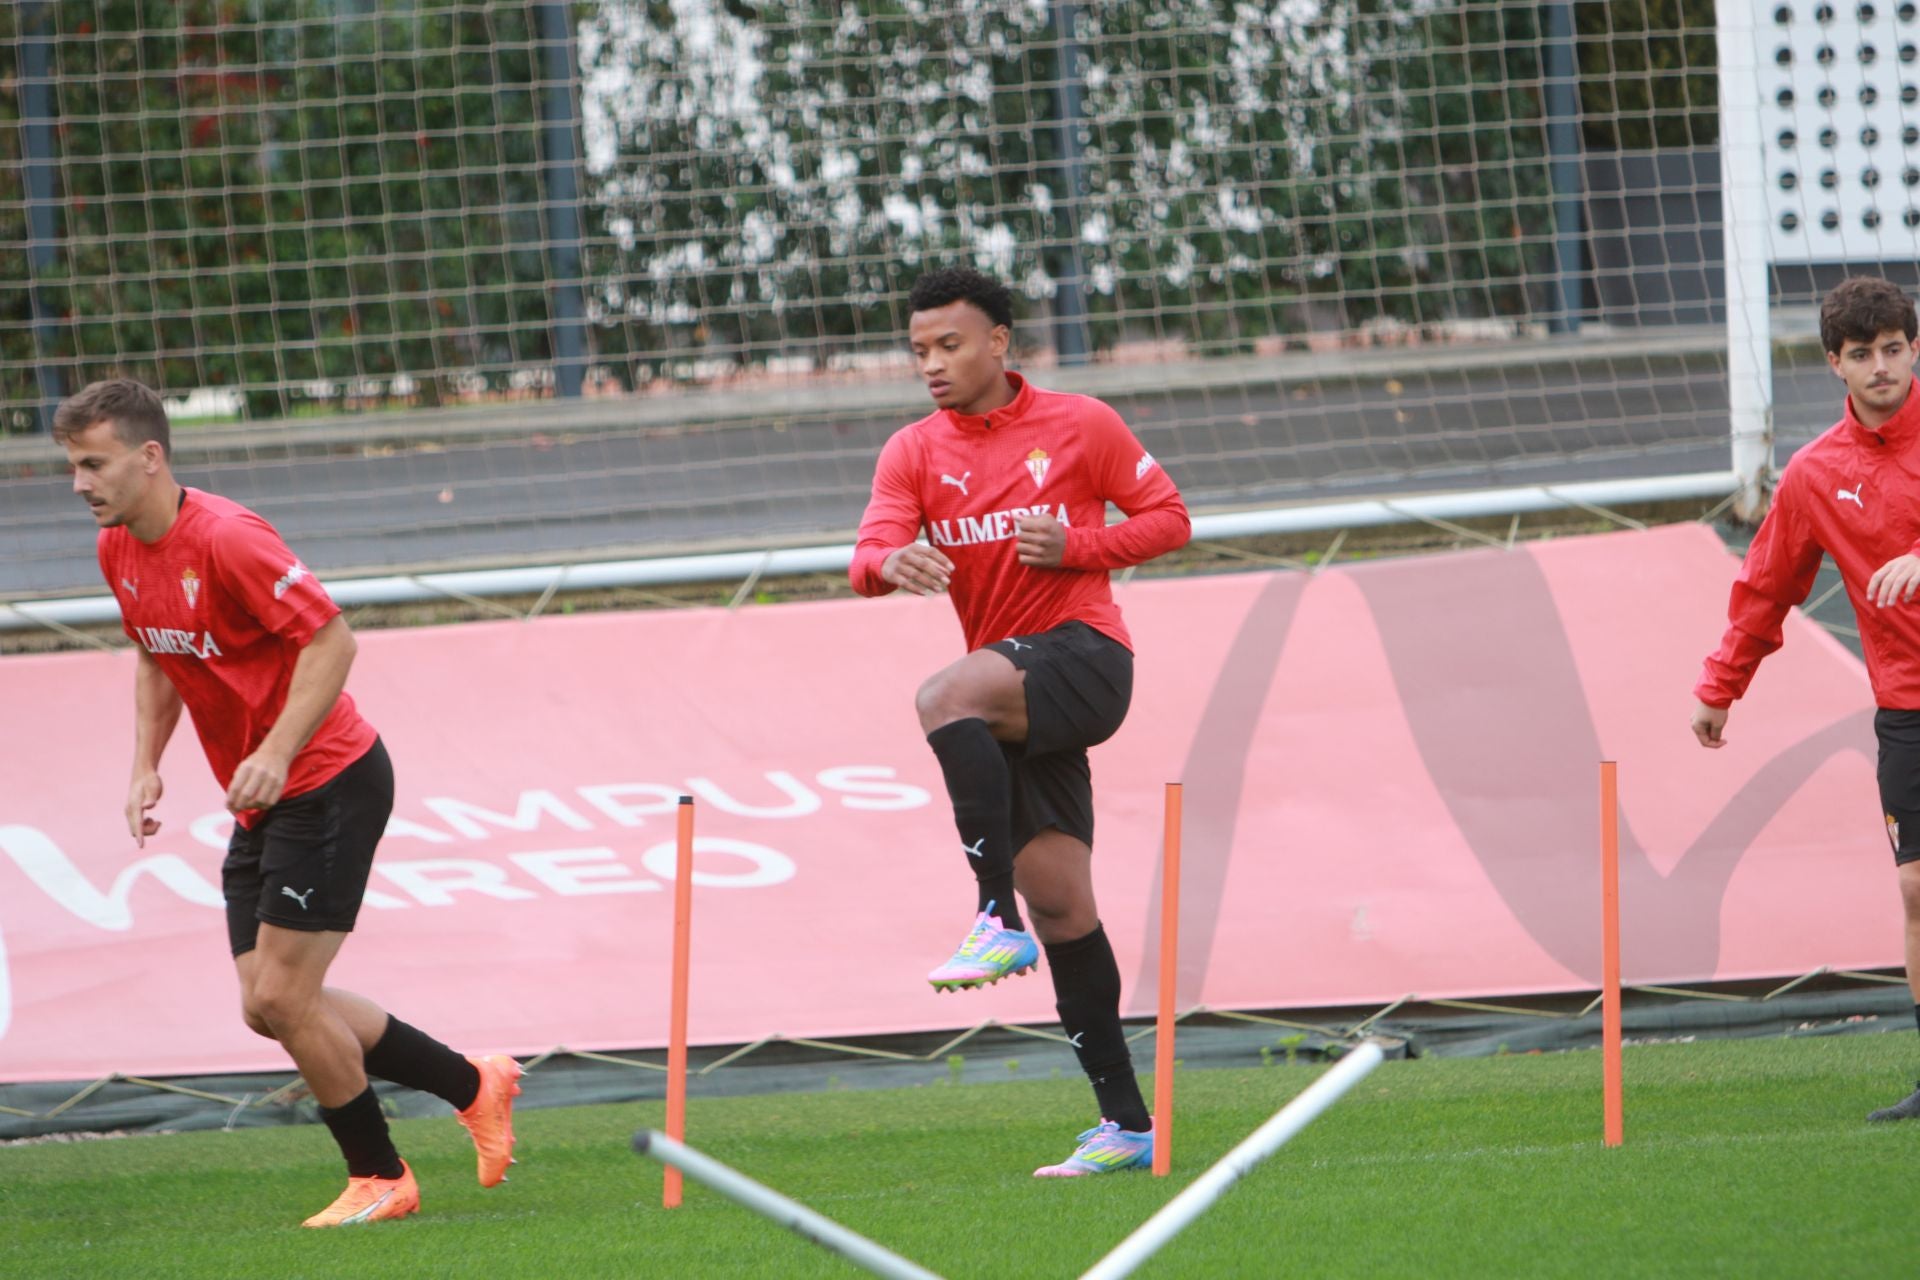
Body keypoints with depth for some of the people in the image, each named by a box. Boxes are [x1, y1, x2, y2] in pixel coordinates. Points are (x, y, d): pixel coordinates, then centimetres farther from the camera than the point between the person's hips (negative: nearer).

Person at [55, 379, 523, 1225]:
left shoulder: (227, 539, -22)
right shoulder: (119, 551, 5)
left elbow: (331, 639, -23)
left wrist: (276, 755, -30)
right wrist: (146, 765, 8)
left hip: (329, 785, -9)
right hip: (262, 805, 9)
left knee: (281, 998, -10)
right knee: (270, 1006, 6)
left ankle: (379, 1178, 8)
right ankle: (472, 1086, 21)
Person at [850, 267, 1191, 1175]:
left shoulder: (1079, 425, 1)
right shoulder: (914, 452, 9)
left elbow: (1168, 518, 5)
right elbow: (870, 553, -5)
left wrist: (1077, 544, -12)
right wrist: (891, 562, -30)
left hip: (1083, 655, -5)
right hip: (1015, 703, 5)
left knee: (944, 697, -34)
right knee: (1060, 901, 3)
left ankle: (997, 920, -34)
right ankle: (1125, 1124, 7)